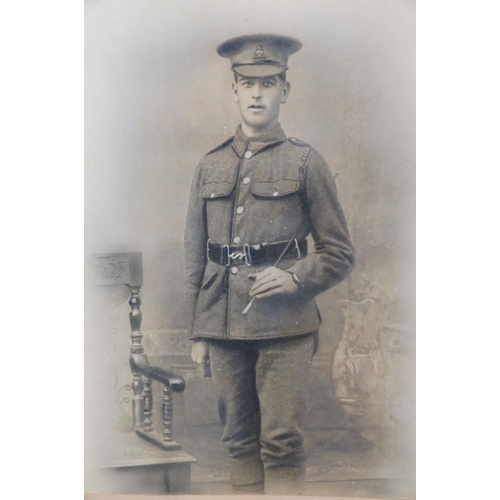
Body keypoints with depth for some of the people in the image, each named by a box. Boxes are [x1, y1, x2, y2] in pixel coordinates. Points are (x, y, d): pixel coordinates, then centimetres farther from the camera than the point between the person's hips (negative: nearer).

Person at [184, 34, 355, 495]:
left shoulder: (306, 162, 3)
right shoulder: (210, 167, 12)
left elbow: (340, 254, 3)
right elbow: (195, 258, 15)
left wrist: (295, 278, -15)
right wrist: (198, 333, 11)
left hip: (285, 325, -3)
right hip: (225, 327, 4)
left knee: (282, 443, -3)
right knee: (240, 440, 9)